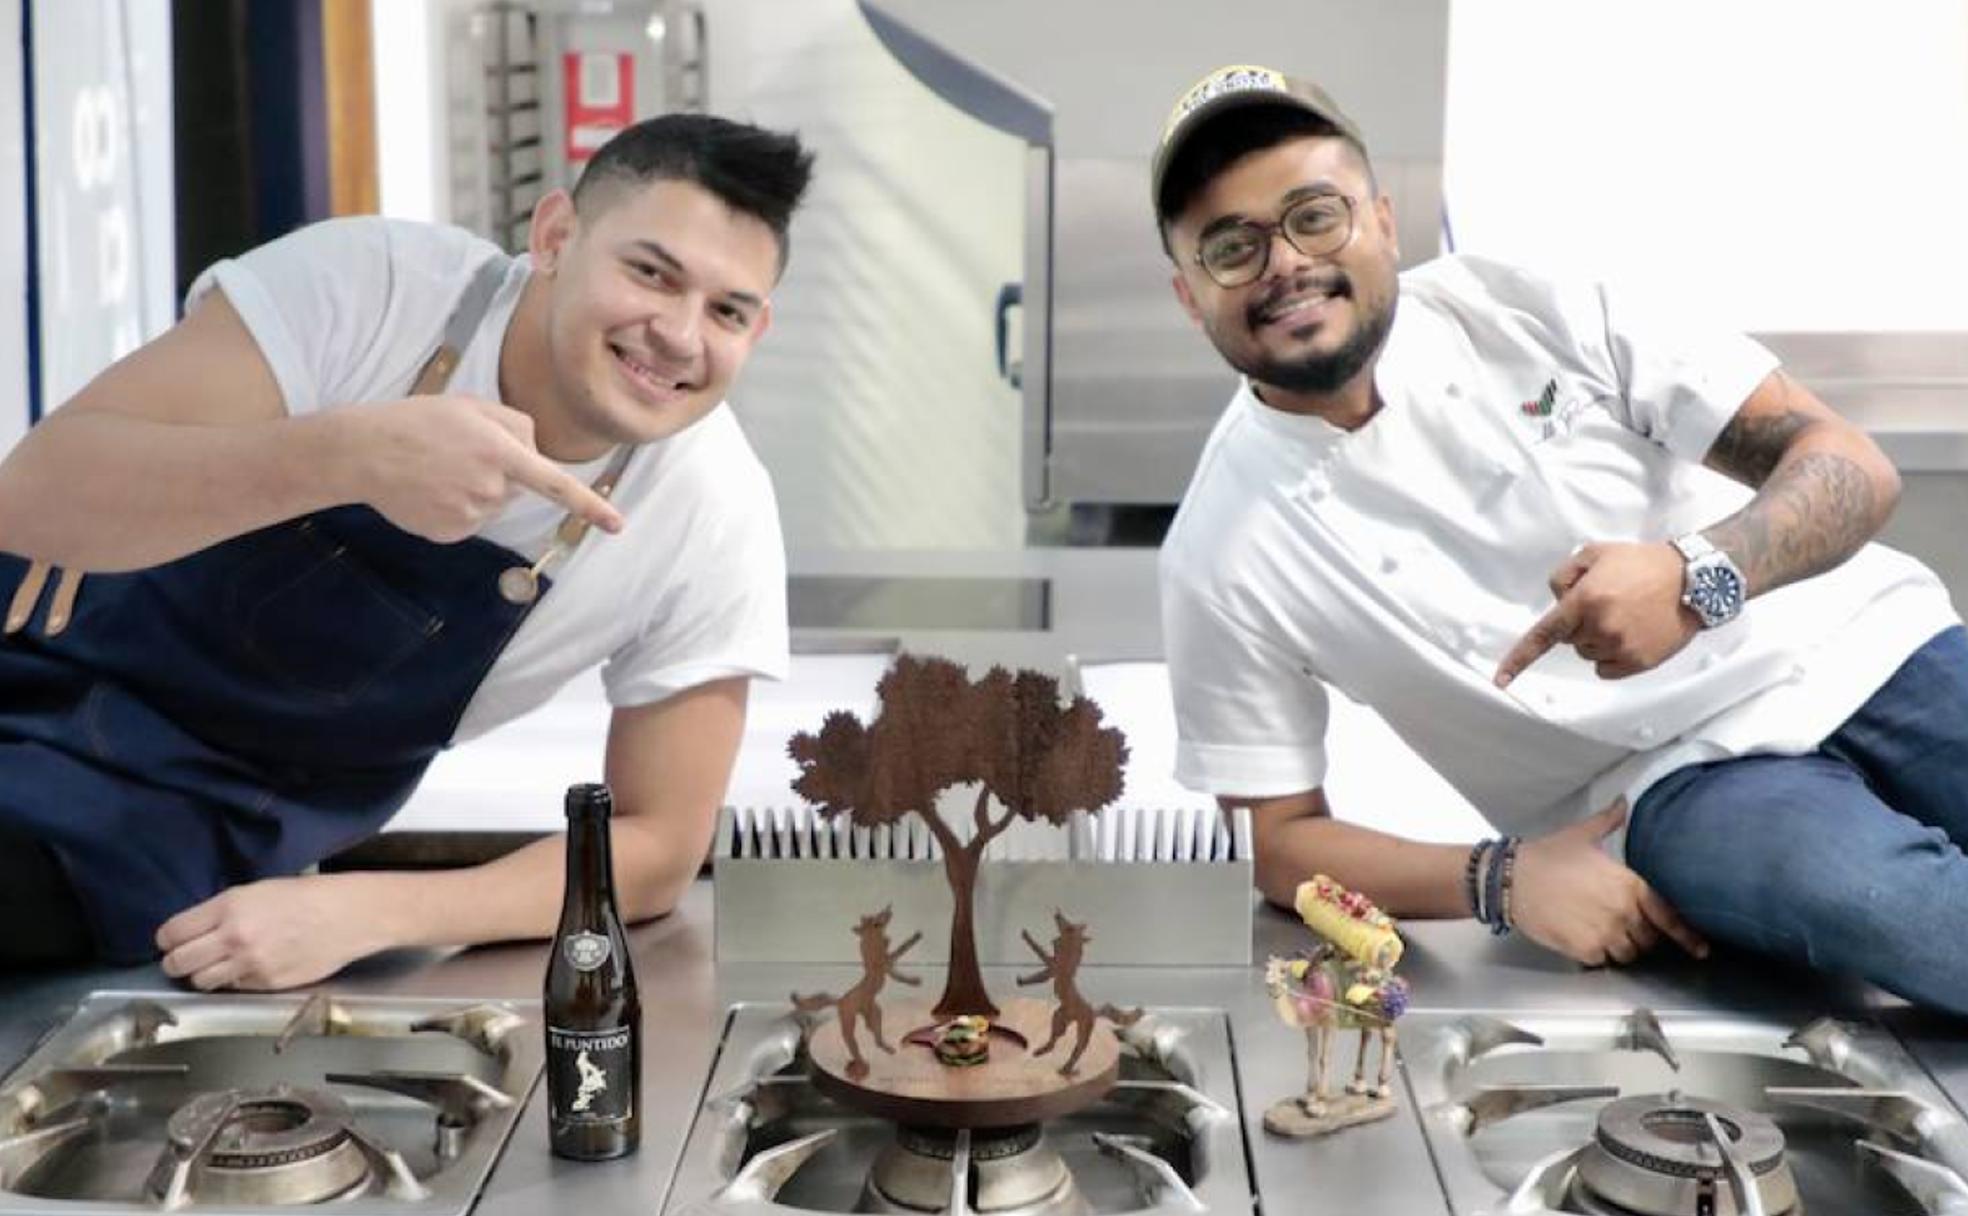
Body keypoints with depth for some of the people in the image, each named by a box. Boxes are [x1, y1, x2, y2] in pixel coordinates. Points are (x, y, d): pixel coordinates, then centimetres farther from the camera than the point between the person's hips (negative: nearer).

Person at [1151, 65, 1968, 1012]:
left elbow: (1852, 467, -5)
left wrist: (1699, 575, -27)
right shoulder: (1219, 563, -5)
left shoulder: (1531, 307, -5)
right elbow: (1279, 839, 2)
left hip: (1863, 646, 2)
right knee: (1874, 898, -34)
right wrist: (1498, 879, -16)